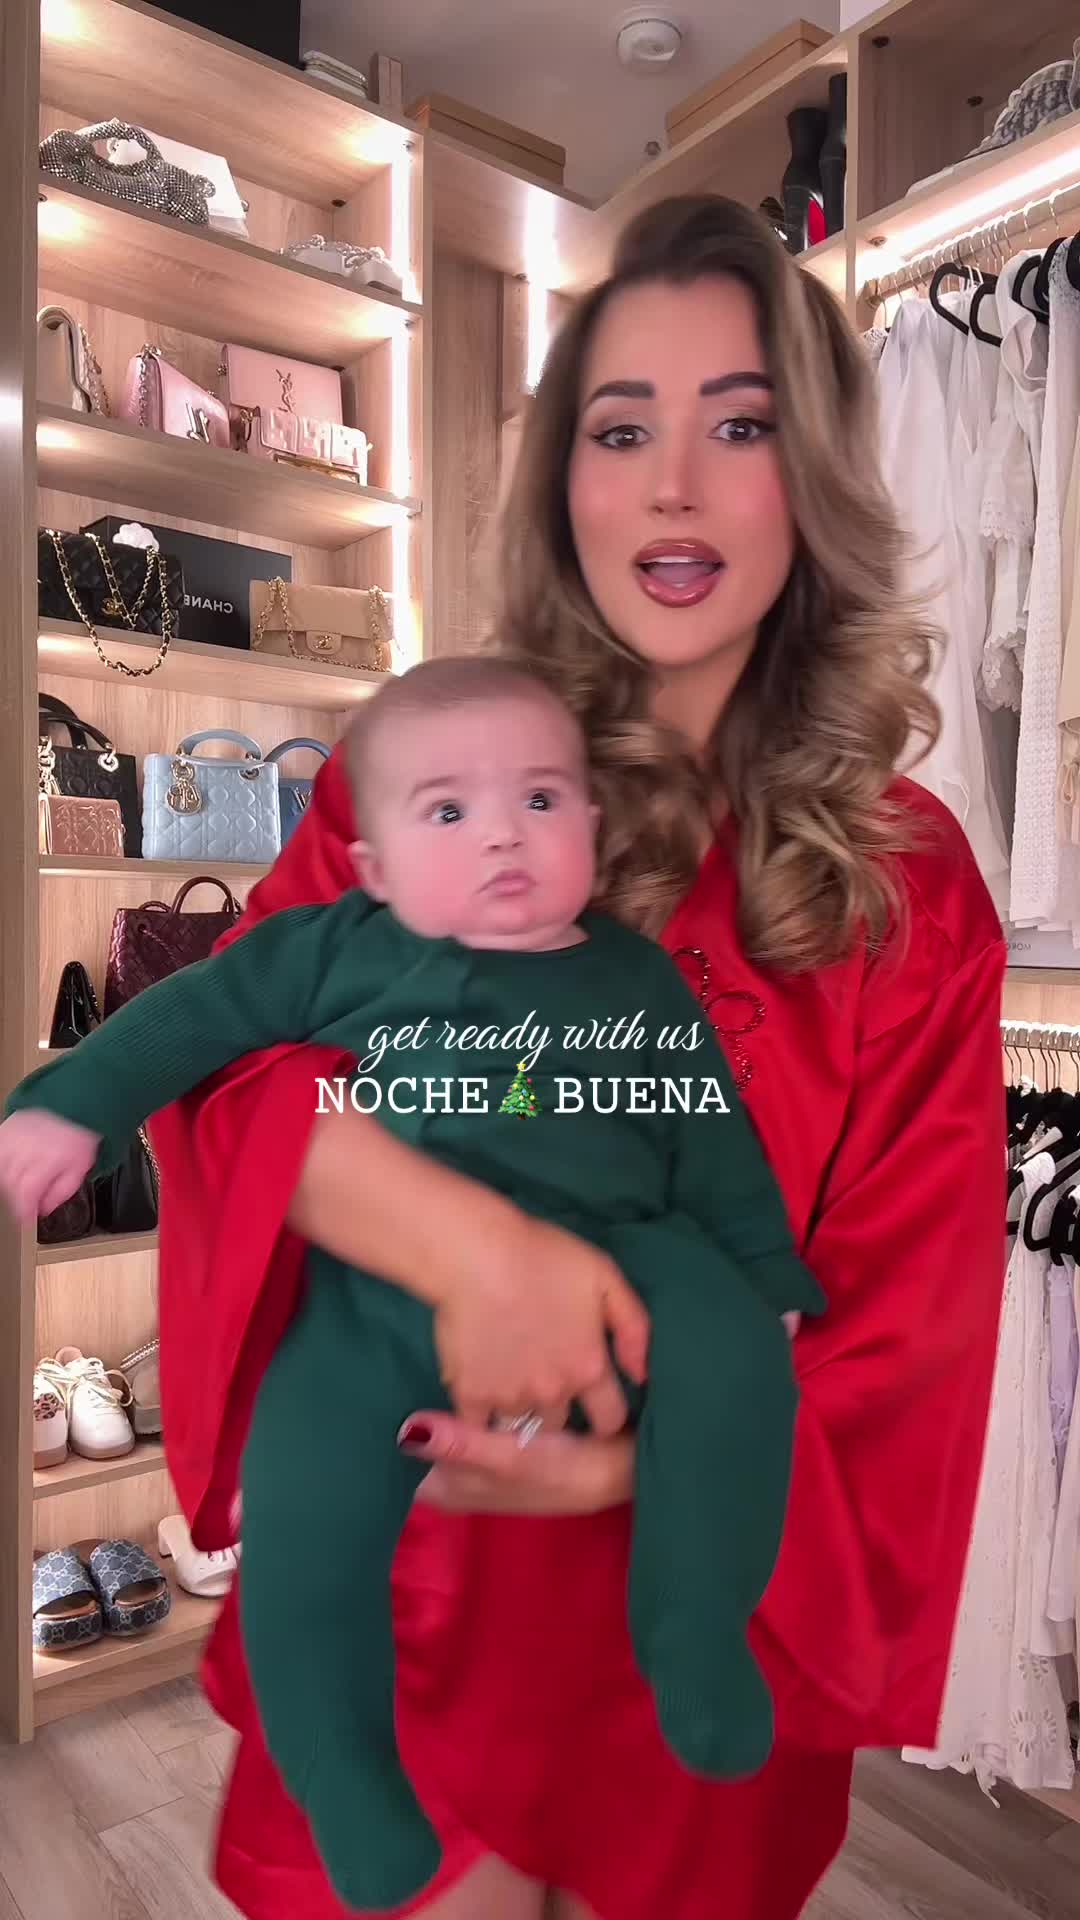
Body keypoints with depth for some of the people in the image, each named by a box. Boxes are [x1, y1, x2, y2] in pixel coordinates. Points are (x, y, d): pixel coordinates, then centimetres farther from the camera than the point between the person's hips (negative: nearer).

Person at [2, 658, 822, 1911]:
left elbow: (714, 1144, 15)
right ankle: (351, 1800, 10)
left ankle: (698, 1641, -4)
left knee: (731, 1350, -25)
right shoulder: (340, 948, 10)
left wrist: (768, 1287, 11)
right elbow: (198, 1011, 13)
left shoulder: (639, 983, 12)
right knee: (299, 1515, -15)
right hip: (383, 1296, 0)